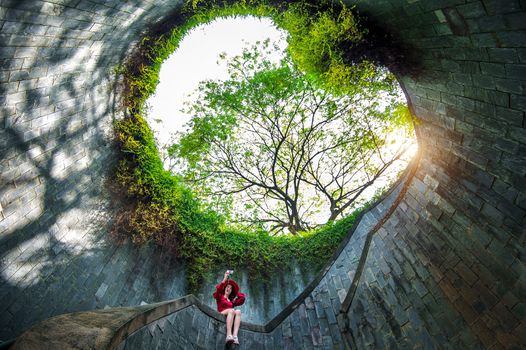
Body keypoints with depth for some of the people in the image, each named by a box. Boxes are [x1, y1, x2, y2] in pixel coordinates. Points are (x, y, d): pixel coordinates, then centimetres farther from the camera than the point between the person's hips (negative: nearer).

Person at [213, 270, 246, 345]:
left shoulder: (232, 301, 28)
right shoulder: (220, 297, 16)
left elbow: (242, 297, 22)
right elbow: (218, 290, -7)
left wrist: (235, 292, 29)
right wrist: (224, 279, -15)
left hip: (231, 317, 4)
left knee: (238, 311, -27)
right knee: (231, 310, -33)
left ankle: (235, 336, -44)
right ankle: (229, 335, -46)